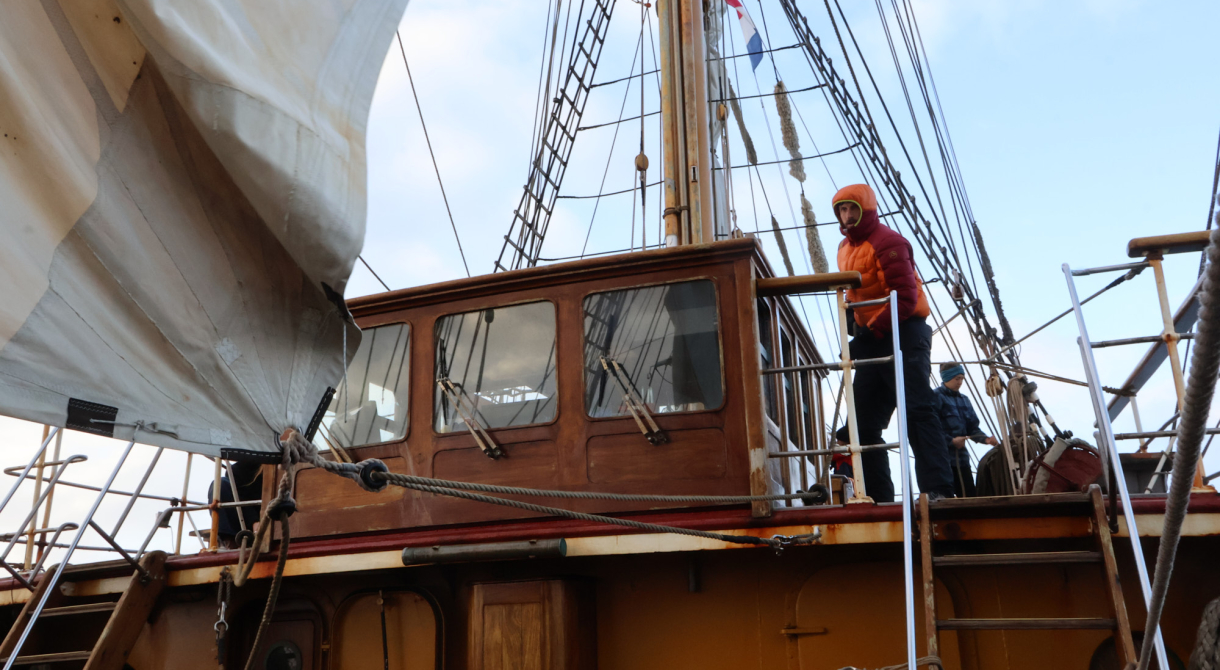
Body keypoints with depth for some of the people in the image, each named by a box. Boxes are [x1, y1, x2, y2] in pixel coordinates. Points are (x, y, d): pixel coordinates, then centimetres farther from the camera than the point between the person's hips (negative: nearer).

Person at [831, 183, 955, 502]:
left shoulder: (887, 242, -10)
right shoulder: (846, 249, 17)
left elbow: (905, 297, -18)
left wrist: (872, 331, -18)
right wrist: (861, 335, 8)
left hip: (904, 334, -9)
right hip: (872, 340, 9)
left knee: (917, 410, -15)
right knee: (865, 421, 6)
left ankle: (938, 489, -18)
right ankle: (878, 496, 11)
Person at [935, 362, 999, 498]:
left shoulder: (964, 400, 16)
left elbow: (973, 428, 14)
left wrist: (985, 439, -3)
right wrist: (951, 440, -19)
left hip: (961, 456, 7)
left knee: (970, 494, 4)